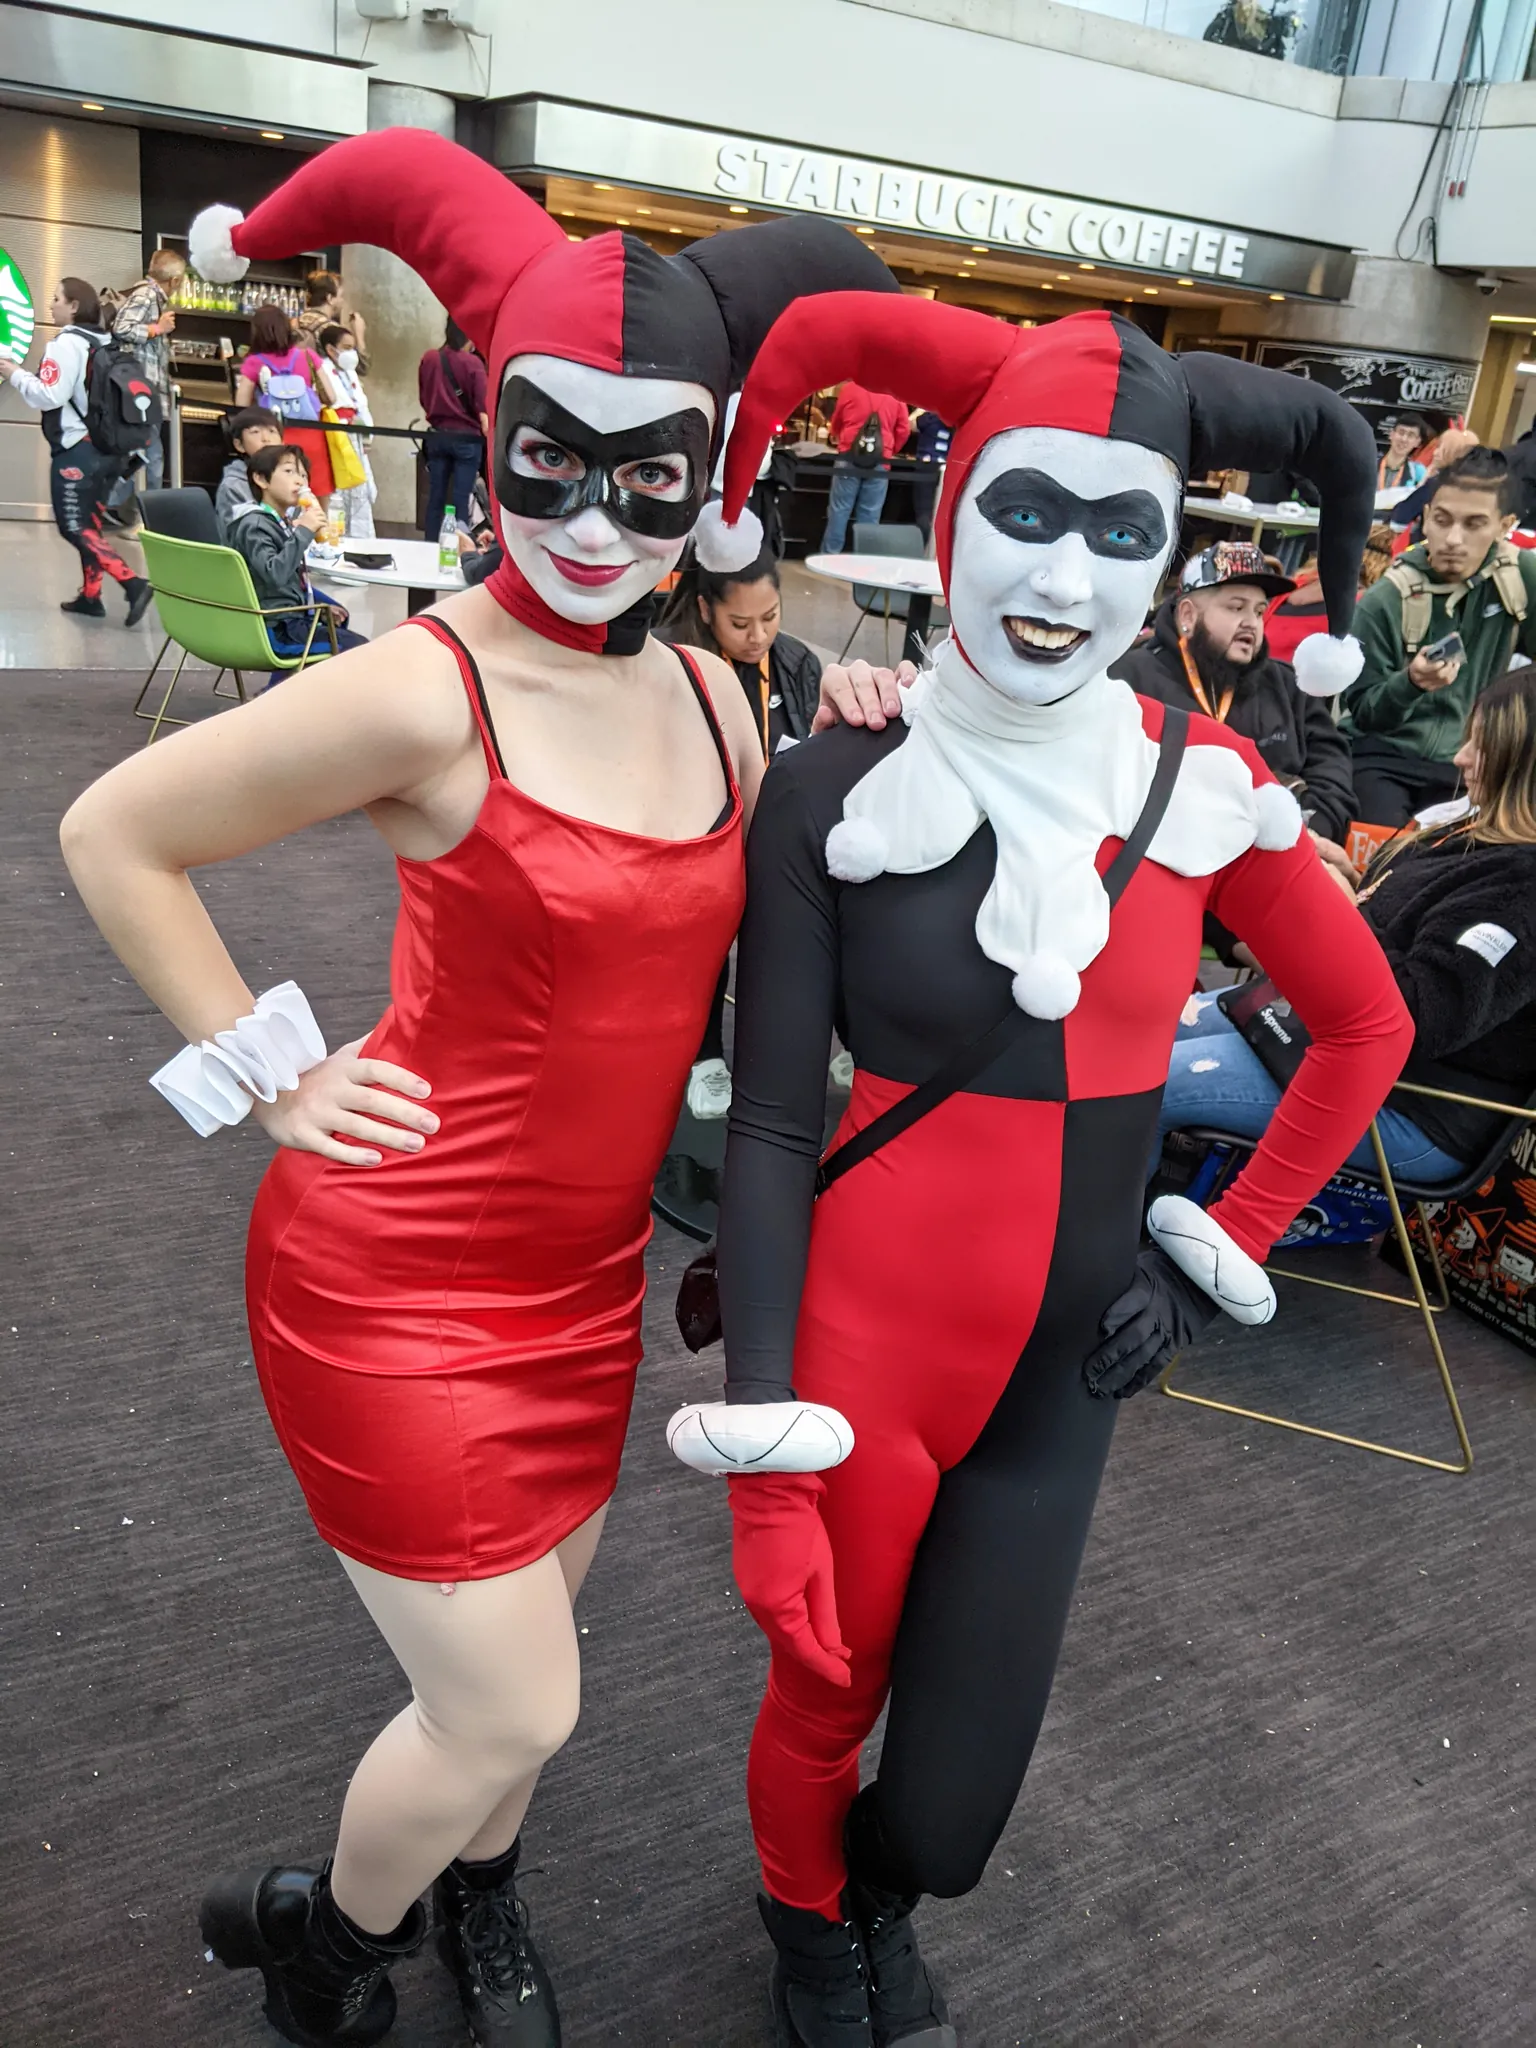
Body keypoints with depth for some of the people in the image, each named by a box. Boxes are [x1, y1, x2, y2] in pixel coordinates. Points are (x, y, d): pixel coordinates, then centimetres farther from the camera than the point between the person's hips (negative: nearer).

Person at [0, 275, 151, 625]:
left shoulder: (66, 343, -13)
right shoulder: (103, 343, 12)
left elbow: (51, 396, -18)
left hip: (75, 449, -8)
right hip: (101, 448, 8)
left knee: (74, 527, -6)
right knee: (88, 523, 15)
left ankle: (133, 584, -19)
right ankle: (90, 595, 17)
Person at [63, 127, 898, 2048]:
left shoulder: (709, 694, 1)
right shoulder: (427, 691, -19)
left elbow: (745, 934, 15)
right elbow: (113, 832, -8)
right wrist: (269, 1075, -9)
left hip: (587, 1267, 6)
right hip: (400, 1276, -6)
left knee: (537, 1612, 22)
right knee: (512, 1711, 5)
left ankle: (474, 1892, 54)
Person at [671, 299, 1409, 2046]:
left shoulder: (1205, 785, -3)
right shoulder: (832, 795, -12)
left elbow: (1366, 1029, 10)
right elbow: (767, 1133, -11)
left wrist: (1223, 1257, 4)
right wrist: (760, 1462, -15)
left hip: (1059, 1379, 3)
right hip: (860, 1357, -2)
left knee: (949, 1817, 12)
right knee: (824, 1707, 16)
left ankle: (877, 1898, 52)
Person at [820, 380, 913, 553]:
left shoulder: (851, 388, 6)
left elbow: (836, 422, 17)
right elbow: (904, 429, 7)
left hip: (849, 458, -1)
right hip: (880, 463, 1)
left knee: (839, 510, 2)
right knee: (870, 514, 3)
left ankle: (829, 557, 2)